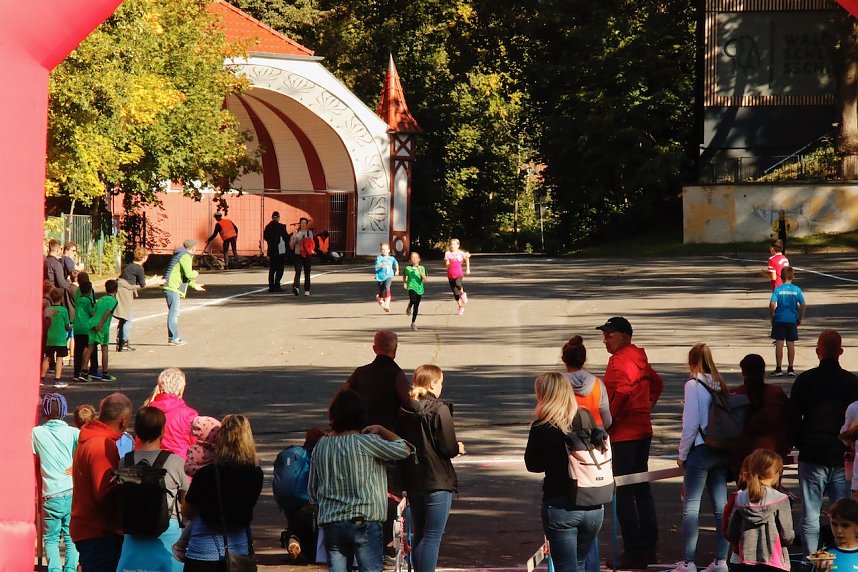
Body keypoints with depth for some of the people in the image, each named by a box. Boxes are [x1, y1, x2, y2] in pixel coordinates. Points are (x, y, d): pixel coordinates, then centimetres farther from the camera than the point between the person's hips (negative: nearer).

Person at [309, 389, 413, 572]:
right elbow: (404, 450, -6)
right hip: (364, 523, -5)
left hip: (331, 524, 5)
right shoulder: (366, 442, -11)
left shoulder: (321, 446, 5)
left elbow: (312, 490, 12)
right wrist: (381, 430, 6)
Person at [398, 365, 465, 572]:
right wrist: (458, 448, 6)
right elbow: (448, 448, -15)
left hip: (412, 481, 6)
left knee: (418, 536, 16)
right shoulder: (439, 410, -14)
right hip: (437, 481, -6)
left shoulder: (405, 410, 4)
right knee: (432, 538, -3)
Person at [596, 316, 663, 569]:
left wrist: (609, 418, -18)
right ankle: (649, 548, 20)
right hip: (643, 429, 10)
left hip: (624, 434, -10)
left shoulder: (619, 359, -15)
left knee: (623, 493, -5)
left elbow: (623, 390, -29)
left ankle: (633, 552, -5)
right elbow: (656, 383, 27)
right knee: (642, 489, 15)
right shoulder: (639, 357, 13)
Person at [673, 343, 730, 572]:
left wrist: (682, 454, -3)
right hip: (722, 451, 6)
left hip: (700, 450, -6)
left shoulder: (693, 385, -9)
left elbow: (691, 424, -12)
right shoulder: (720, 385, 7)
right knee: (721, 506, 8)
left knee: (691, 506, 0)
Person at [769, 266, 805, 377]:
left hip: (779, 319, -2)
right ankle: (790, 369, 11)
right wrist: (800, 318, 10)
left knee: (779, 344, 2)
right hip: (792, 320, 2)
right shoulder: (797, 290, -2)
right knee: (791, 344, 8)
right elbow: (802, 305, -2)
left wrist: (771, 317, -1)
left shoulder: (777, 290, -7)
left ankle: (778, 369, 2)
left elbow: (772, 304, -14)